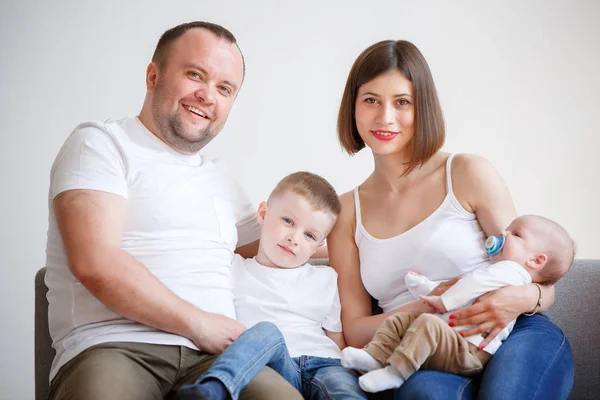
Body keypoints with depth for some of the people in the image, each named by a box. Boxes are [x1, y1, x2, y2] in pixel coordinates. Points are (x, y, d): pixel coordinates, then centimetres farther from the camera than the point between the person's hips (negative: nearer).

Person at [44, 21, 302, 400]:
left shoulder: (221, 179, 25)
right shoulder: (100, 143, 4)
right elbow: (96, 264, -10)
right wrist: (199, 324, -11)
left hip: (213, 354, 5)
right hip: (112, 347, -5)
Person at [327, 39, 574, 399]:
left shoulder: (469, 174, 2)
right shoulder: (347, 212, 11)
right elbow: (354, 331, 7)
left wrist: (521, 298, -19)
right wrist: (426, 309, -13)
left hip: (517, 338, 0)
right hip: (428, 361, 1)